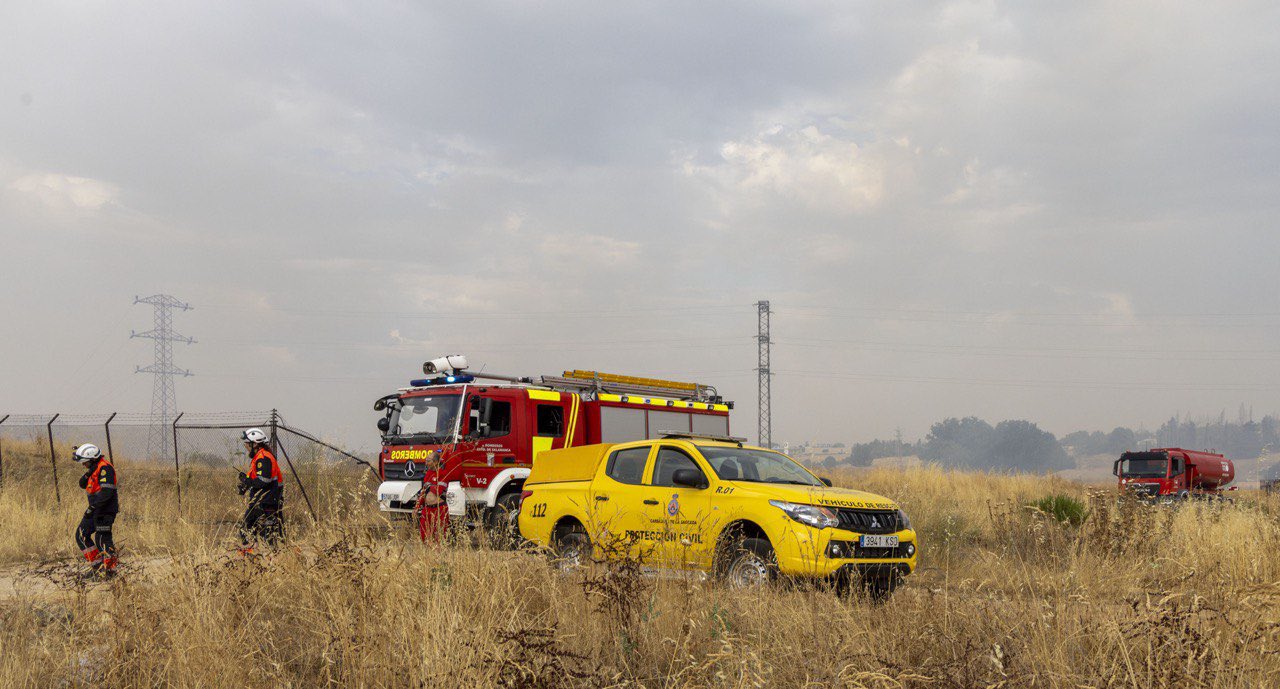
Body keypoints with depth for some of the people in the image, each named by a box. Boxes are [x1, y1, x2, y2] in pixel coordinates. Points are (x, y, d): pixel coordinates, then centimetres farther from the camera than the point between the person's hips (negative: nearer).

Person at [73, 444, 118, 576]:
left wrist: (92, 507, -23)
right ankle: (96, 564, 15)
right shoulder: (94, 467, 15)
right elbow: (83, 485, 11)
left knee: (102, 538, -10)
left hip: (105, 509, -11)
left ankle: (110, 568, -1)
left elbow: (107, 492, -25)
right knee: (81, 535, 11)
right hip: (96, 509, 11)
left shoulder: (105, 468, -17)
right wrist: (88, 474, -8)